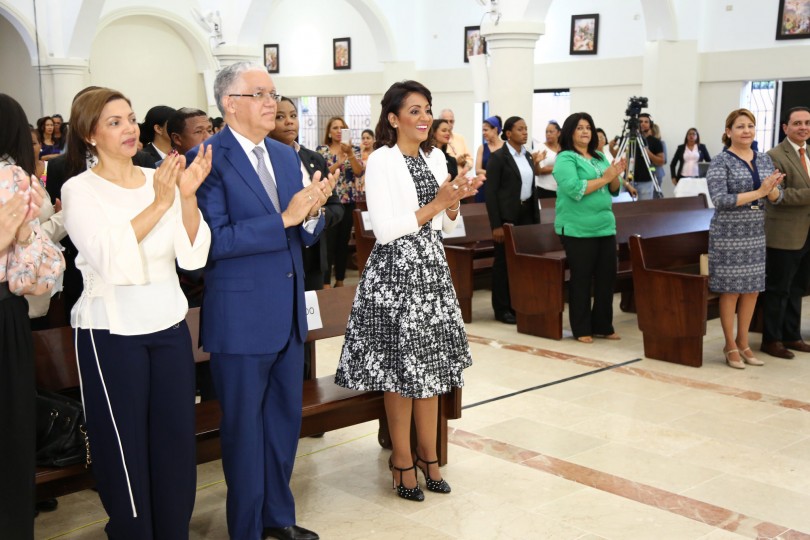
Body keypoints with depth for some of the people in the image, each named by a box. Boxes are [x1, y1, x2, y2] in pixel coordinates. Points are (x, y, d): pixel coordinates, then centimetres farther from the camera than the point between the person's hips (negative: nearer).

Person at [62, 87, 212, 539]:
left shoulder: (160, 180, 4)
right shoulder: (80, 190, -6)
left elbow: (192, 256, -3)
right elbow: (109, 258, -20)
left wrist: (187, 196, -17)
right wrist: (159, 204, -25)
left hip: (170, 325, 4)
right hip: (112, 333, -3)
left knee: (177, 441, 8)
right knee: (125, 448, 8)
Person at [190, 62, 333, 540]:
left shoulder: (286, 155, 9)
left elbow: (306, 235, 10)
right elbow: (215, 240, -21)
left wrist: (312, 211, -12)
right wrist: (284, 218, -24)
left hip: (289, 312, 7)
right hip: (241, 316, -7)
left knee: (286, 419, 18)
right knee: (245, 427, 7)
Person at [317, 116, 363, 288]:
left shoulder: (353, 149, 7)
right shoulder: (322, 150, 2)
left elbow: (359, 172, -8)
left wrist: (349, 154, -22)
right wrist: (339, 162, -18)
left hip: (348, 202, 3)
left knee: (344, 242, 8)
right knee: (329, 243, -8)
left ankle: (340, 280, 18)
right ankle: (326, 283, -6)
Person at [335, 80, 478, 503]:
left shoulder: (435, 158, 11)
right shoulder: (382, 160, -10)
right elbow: (385, 230, -17)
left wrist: (455, 201, -4)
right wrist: (436, 204, -17)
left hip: (432, 270, 7)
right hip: (396, 273, -7)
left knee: (430, 364, 11)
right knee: (402, 367, 1)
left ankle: (427, 453, 23)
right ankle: (402, 458, 16)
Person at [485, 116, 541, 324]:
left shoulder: (528, 155, 12)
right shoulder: (498, 157, -9)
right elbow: (491, 192, -13)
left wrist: (536, 216, 12)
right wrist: (496, 225, -17)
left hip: (527, 213, 7)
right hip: (507, 215, -6)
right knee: (504, 262, 1)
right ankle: (502, 309, 10)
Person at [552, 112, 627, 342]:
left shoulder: (600, 157, 15)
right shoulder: (565, 158, -6)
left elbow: (614, 191, 16)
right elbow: (574, 189, -20)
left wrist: (616, 175, -5)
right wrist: (604, 178, -17)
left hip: (605, 226, 7)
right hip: (578, 229, -7)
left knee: (606, 278, 9)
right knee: (581, 280, 0)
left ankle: (603, 326, 21)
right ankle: (581, 329, 10)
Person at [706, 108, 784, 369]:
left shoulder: (765, 159, 8)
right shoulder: (720, 162, -9)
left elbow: (777, 197, 7)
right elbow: (720, 200, -19)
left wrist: (772, 189, -17)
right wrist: (758, 192, -23)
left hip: (756, 232, 6)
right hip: (729, 233, -6)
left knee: (752, 289, 10)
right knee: (731, 290, 1)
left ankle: (743, 343, 23)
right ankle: (730, 346, 14)